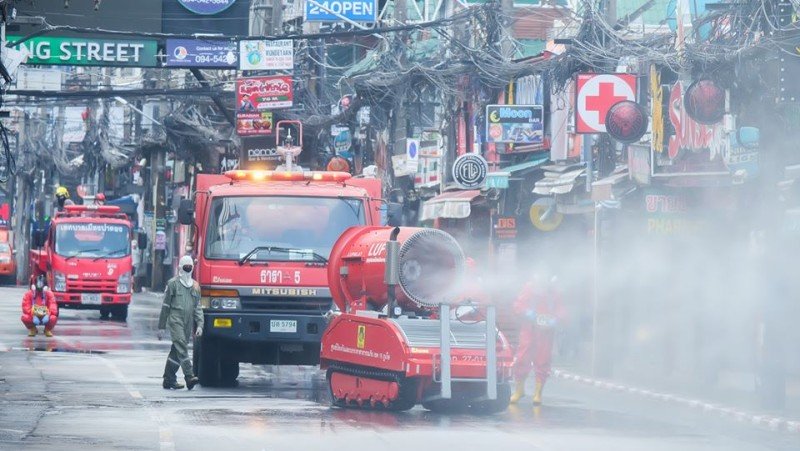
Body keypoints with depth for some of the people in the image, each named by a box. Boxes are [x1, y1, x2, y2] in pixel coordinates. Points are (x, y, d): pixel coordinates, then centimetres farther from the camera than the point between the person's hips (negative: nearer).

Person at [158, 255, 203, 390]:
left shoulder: (195, 286, 16)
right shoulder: (173, 283, 2)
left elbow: (197, 307, 16)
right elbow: (165, 306, 4)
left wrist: (199, 325, 2)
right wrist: (161, 327, 3)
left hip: (188, 323, 5)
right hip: (176, 320, -5)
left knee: (176, 351, 9)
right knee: (181, 347, -19)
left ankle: (169, 379, 16)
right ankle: (189, 377, -31)